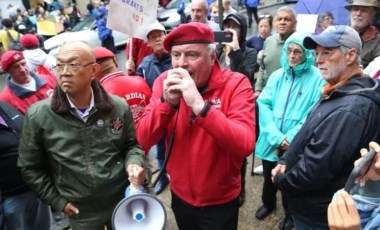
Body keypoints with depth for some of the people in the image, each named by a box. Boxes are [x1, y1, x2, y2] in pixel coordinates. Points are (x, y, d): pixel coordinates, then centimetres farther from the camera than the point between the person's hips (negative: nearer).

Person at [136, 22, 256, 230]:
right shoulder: (164, 82, -8)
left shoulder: (235, 84, -18)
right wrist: (167, 101, -29)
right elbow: (144, 140, -14)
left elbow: (245, 145, -31)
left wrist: (199, 105, -39)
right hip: (180, 196, 4)